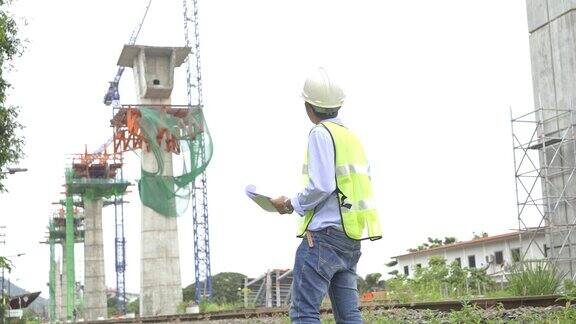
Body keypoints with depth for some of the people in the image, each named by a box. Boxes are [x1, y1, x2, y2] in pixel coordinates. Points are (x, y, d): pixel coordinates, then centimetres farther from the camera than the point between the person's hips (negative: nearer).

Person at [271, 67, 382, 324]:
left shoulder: (321, 133, -7)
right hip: (351, 238, 9)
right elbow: (362, 185, 17)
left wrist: (292, 204, -3)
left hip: (325, 233, -9)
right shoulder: (352, 136, 18)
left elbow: (321, 186, -18)